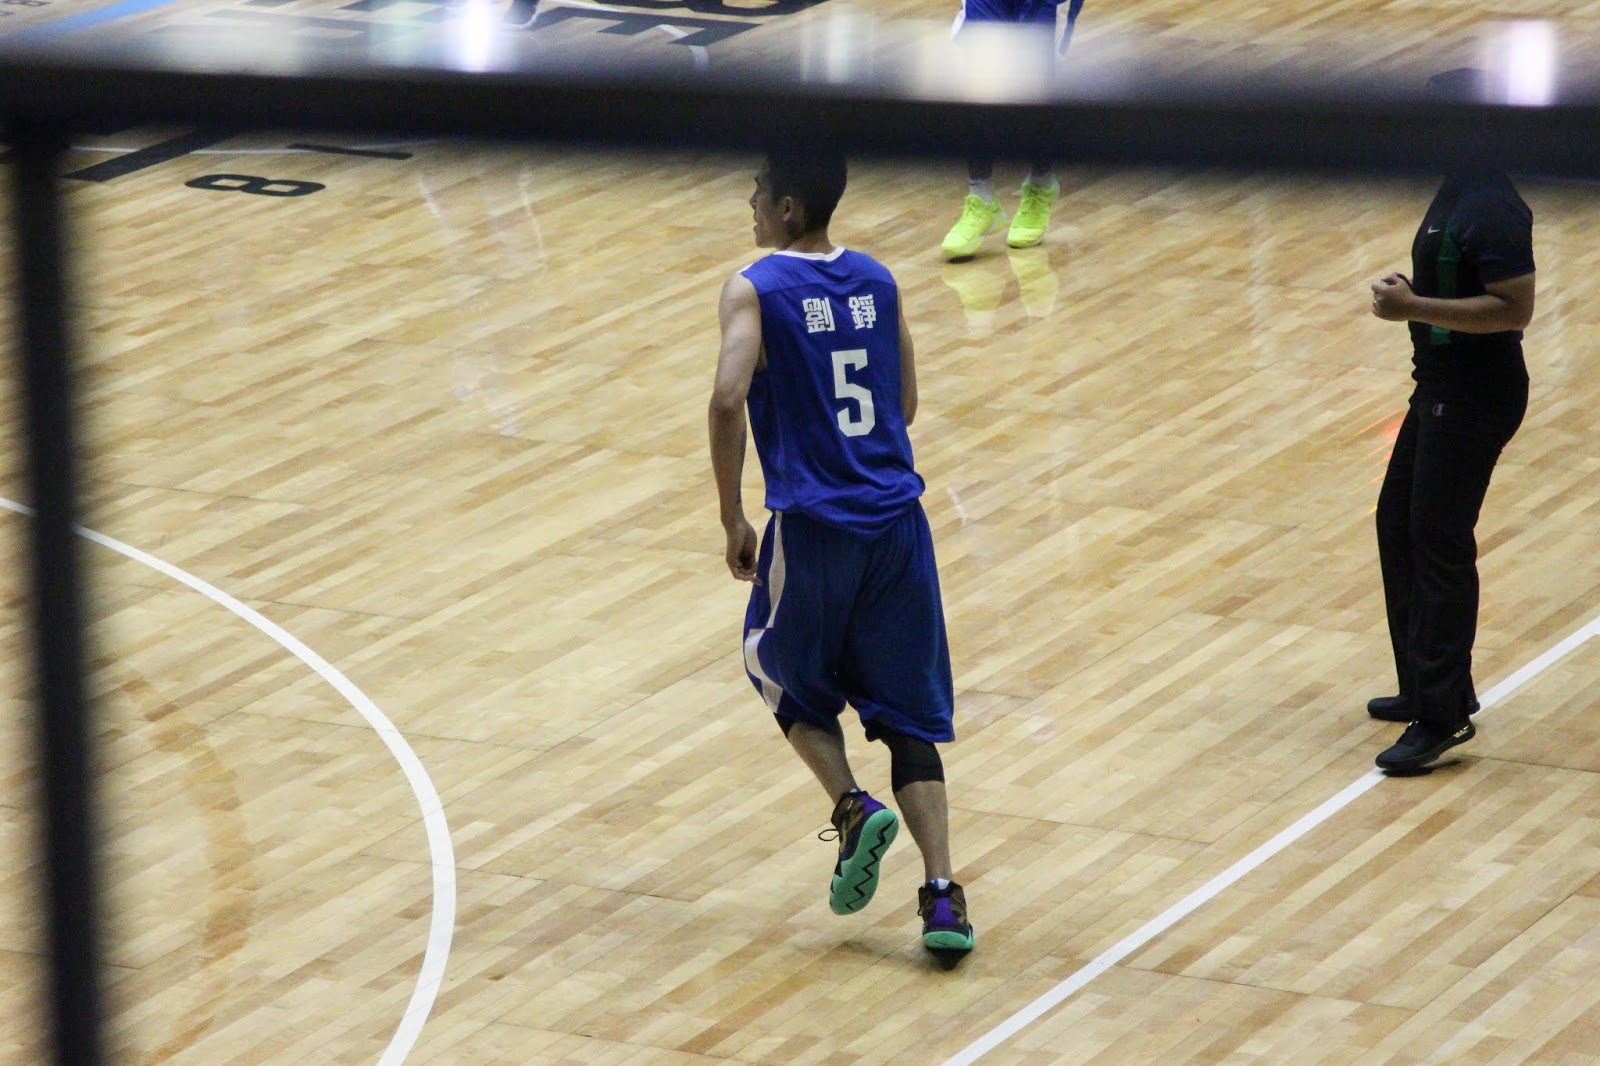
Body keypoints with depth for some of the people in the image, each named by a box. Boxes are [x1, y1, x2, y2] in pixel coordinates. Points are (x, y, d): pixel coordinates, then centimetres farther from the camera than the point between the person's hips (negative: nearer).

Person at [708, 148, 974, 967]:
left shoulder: (755, 291, -7)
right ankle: (942, 896, -4)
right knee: (908, 715, 9)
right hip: (898, 519, 4)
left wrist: (733, 517, -11)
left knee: (787, 677, 23)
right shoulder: (877, 282, 9)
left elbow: (728, 396, -21)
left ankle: (853, 808, 0)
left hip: (813, 528, -4)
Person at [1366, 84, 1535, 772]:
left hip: (1475, 398, -11)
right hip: (1442, 387, 11)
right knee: (1399, 524, 18)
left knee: (1439, 546, -7)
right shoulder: (1455, 191, 9)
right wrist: (1411, 297, 6)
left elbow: (1514, 308, -27)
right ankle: (1428, 686, 29)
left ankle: (1444, 716, -1)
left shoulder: (1492, 211, -23)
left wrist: (1416, 308, -26)